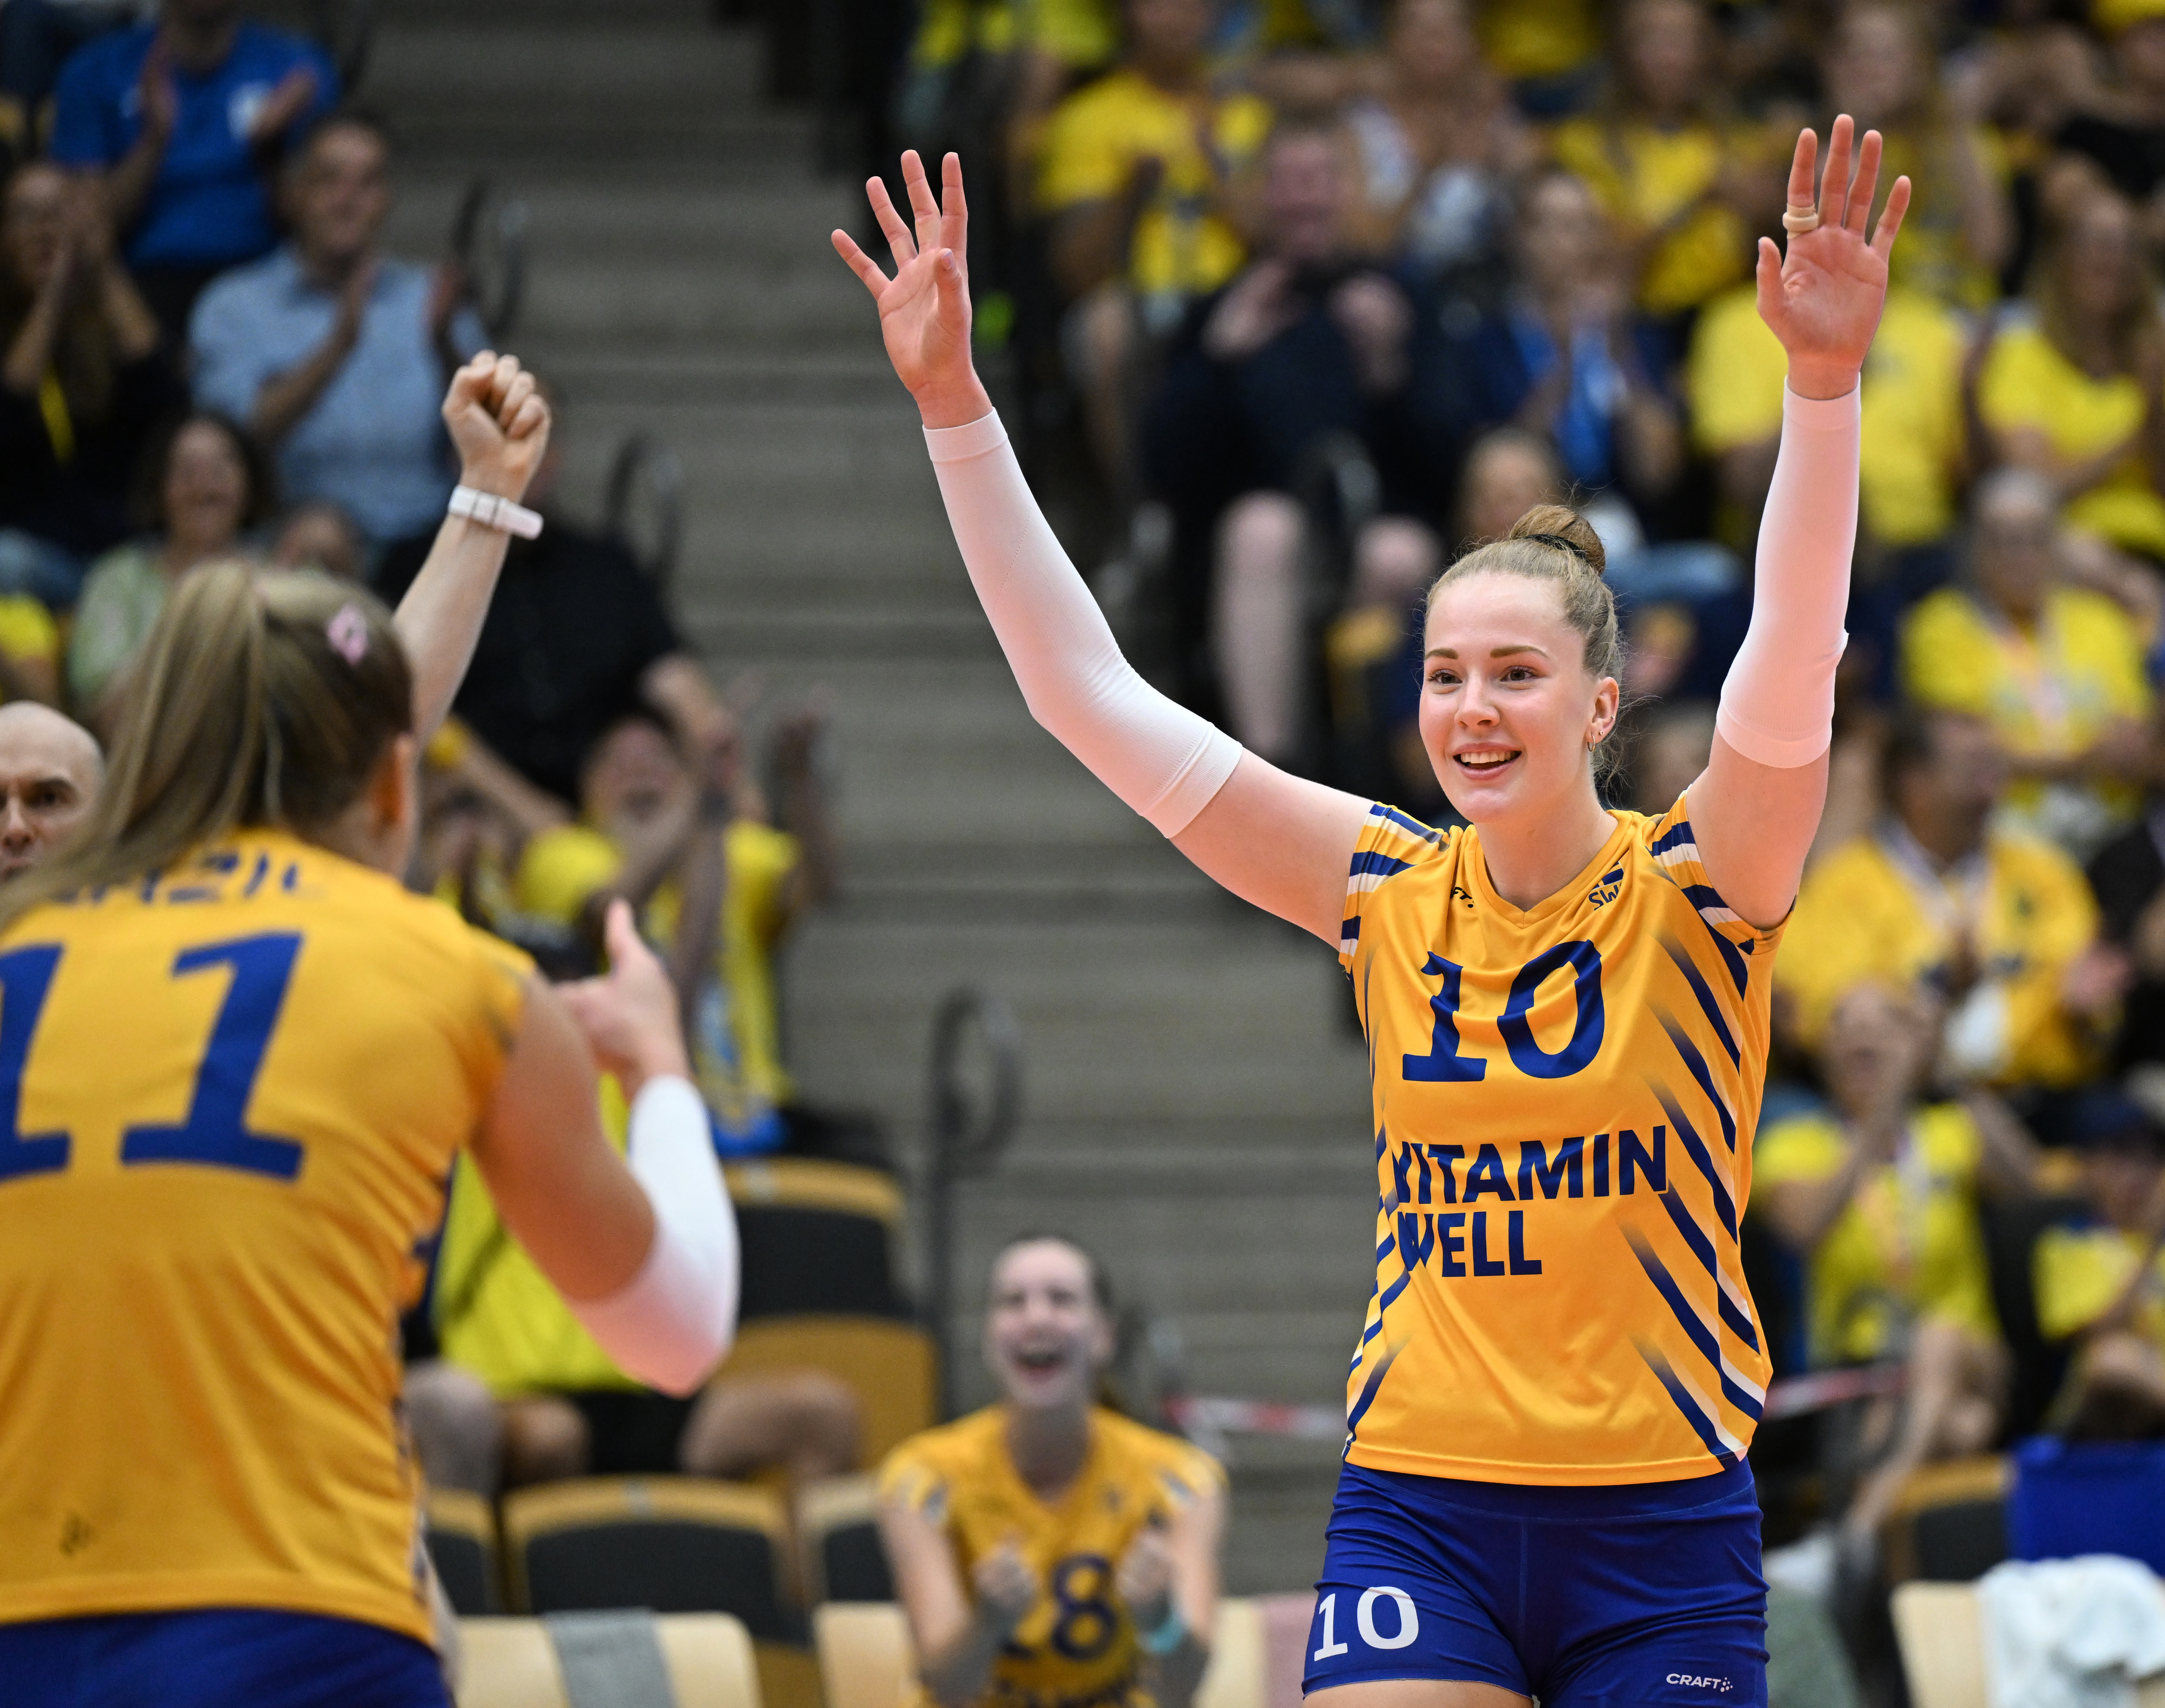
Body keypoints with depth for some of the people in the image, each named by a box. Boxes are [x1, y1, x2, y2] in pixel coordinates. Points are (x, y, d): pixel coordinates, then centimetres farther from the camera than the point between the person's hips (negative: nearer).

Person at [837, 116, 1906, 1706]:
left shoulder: (1693, 888, -4)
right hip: (1416, 1507, 2)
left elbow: (1787, 671, -23)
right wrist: (955, 403, -6)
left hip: (1662, 1522, -2)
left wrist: (1825, 385, -37)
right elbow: (1093, 693, 0)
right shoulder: (1391, 892, 3)